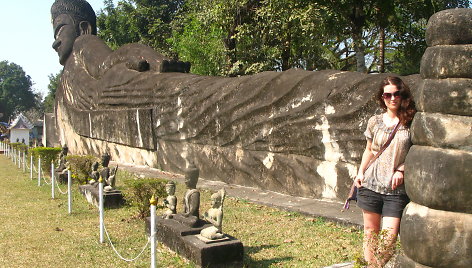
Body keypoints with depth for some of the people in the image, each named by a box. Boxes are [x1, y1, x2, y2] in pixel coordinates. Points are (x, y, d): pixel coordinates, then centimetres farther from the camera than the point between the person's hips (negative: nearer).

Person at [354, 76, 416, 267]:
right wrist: (360, 172, 6)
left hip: (396, 189, -2)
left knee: (390, 235, -7)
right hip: (370, 184, 2)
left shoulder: (411, 122, -1)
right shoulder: (375, 122, 7)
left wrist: (402, 169, -11)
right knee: (370, 231, 9)